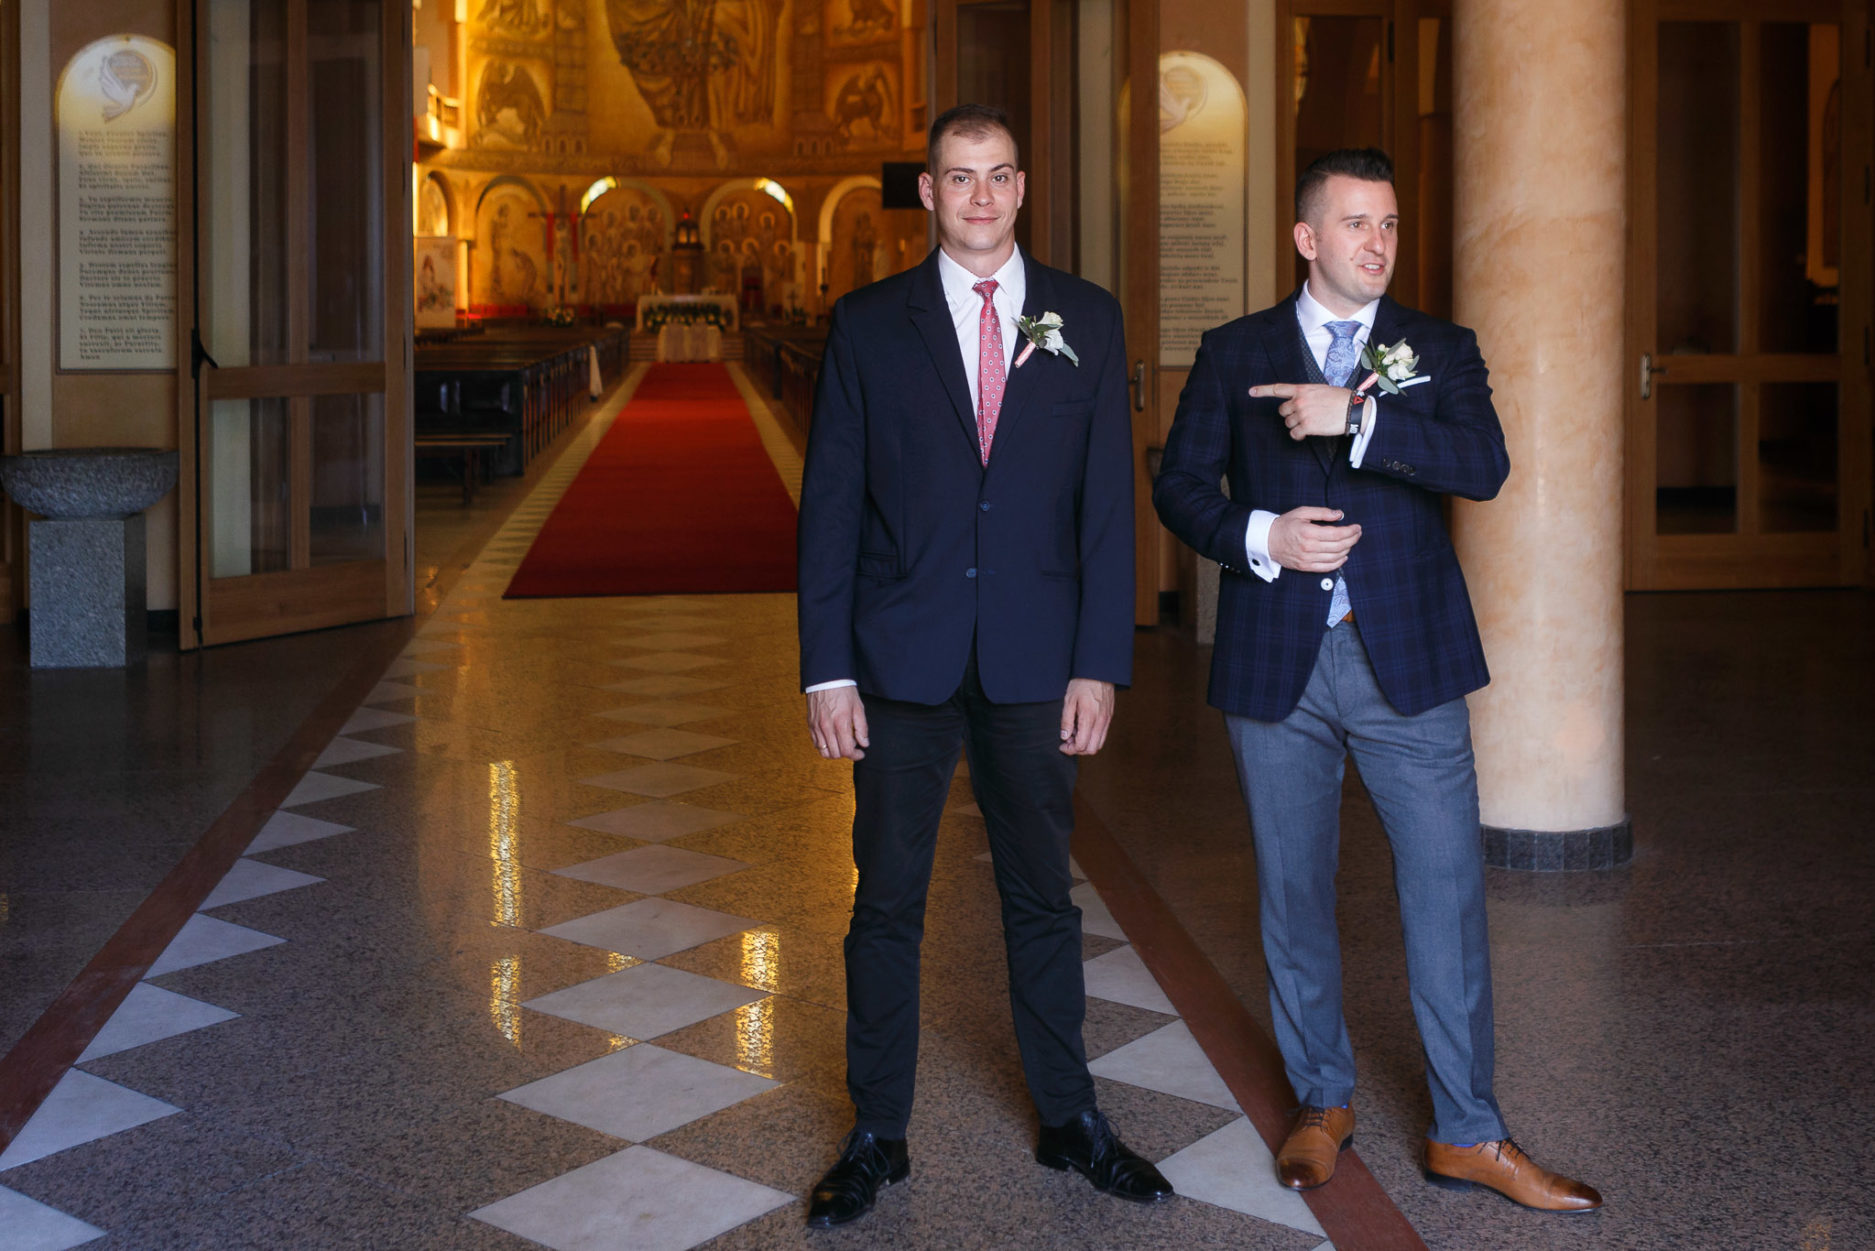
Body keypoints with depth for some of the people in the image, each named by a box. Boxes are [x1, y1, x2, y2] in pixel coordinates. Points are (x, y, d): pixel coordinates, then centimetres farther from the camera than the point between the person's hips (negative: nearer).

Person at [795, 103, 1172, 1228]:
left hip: (1036, 665, 1)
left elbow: (1108, 501, 3)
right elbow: (830, 505, 0)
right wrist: (827, 670, -6)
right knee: (887, 903, 8)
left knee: (1043, 898, 12)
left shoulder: (1086, 320, 5)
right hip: (903, 665, 0)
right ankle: (878, 1136, 22)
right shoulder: (868, 324, 2)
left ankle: (1070, 1119, 28)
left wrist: (1100, 663, -4)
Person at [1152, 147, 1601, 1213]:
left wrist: (1356, 419, -19)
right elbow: (1180, 485, 6)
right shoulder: (1236, 354, 7)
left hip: (1405, 659, 0)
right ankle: (1325, 1102, 28)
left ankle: (1469, 1134, 13)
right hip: (1278, 664, 1)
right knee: (1295, 894, 10)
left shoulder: (1441, 350, 7)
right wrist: (1260, 538, -12)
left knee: (1448, 893, 0)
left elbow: (1485, 466, -10)